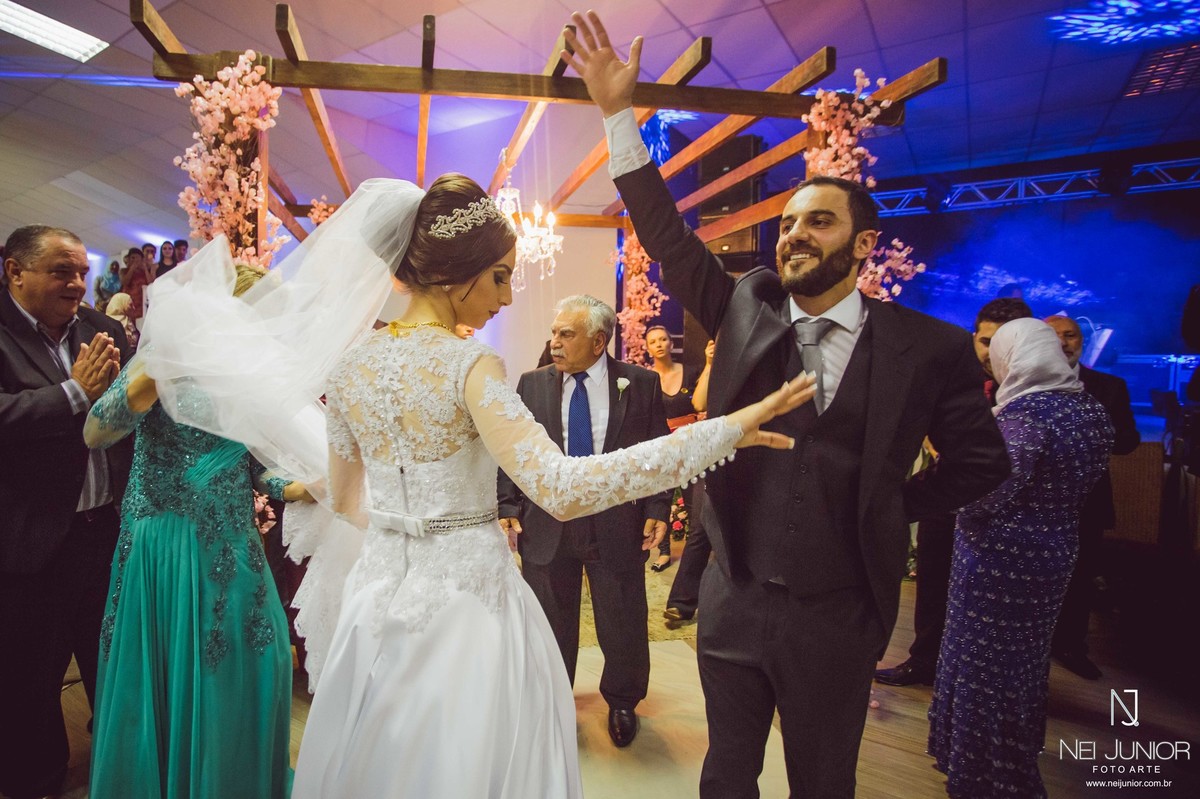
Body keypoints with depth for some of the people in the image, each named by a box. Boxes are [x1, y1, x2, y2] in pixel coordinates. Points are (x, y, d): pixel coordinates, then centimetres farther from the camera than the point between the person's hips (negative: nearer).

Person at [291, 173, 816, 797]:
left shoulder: (352, 365, 0)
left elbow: (345, 498, 10)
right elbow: (560, 488, -32)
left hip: (380, 589, 7)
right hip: (466, 595, -6)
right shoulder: (469, 365, -20)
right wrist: (726, 430, -32)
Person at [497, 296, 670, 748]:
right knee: (549, 627, 16)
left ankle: (621, 702, 41)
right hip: (545, 525, 2)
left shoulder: (641, 384, -2)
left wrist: (657, 510, -7)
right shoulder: (531, 385, 3)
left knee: (623, 628, 12)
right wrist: (507, 505, -4)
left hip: (618, 525, -1)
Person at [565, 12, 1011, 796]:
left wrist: (894, 512, 0)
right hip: (733, 602, 2)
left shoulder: (927, 346, -9)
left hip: (837, 617, -1)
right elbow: (669, 238, -6)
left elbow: (983, 462, 3)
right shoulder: (747, 309, -3)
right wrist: (619, 112, -9)